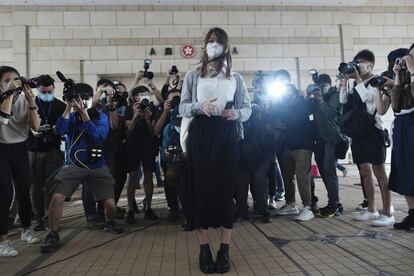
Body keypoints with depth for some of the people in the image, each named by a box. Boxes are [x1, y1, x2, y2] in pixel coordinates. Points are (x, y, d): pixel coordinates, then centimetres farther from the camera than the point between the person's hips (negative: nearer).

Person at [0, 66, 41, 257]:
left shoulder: (24, 99, -2)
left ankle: (26, 229, 29)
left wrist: (31, 102, -18)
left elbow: (36, 127, -9)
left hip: (20, 149, 3)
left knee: (24, 191, 9)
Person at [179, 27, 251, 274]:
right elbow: (182, 107, 6)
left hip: (227, 136, 0)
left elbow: (248, 108, 11)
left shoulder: (235, 78, 13)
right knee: (201, 188, -2)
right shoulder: (193, 75, 12)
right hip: (200, 135, 0)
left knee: (226, 188, -2)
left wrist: (236, 113, -11)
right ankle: (204, 248, 9)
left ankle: (225, 250, 8)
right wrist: (199, 106, -14)